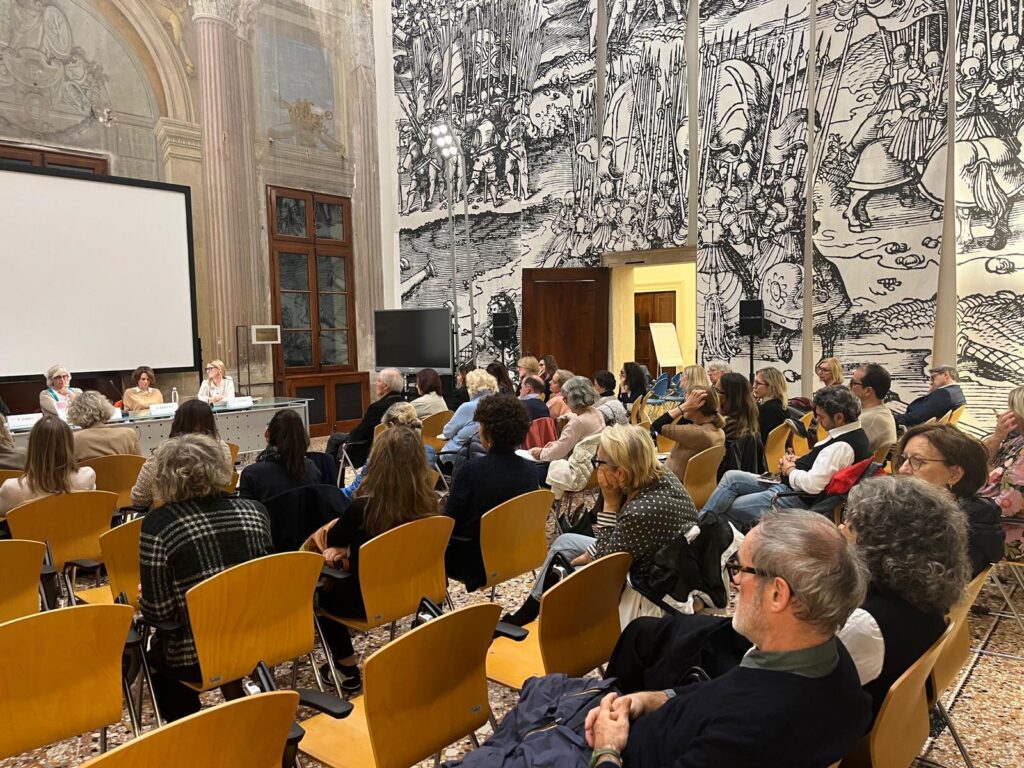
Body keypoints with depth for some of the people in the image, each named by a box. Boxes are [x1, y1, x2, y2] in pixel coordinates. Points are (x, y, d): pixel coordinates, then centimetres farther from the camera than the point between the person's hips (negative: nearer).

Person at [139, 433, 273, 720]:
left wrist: (145, 597, 7)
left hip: (199, 656, -3)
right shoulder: (253, 511, -5)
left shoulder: (159, 524, -17)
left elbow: (159, 612, -14)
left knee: (154, 654, 28)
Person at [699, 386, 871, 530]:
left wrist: (789, 470, -11)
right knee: (731, 477, 4)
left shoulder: (842, 446, -25)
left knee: (729, 508, -8)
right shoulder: (853, 433, 7)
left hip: (797, 499, -11)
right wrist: (797, 461, 4)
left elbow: (812, 484, -30)